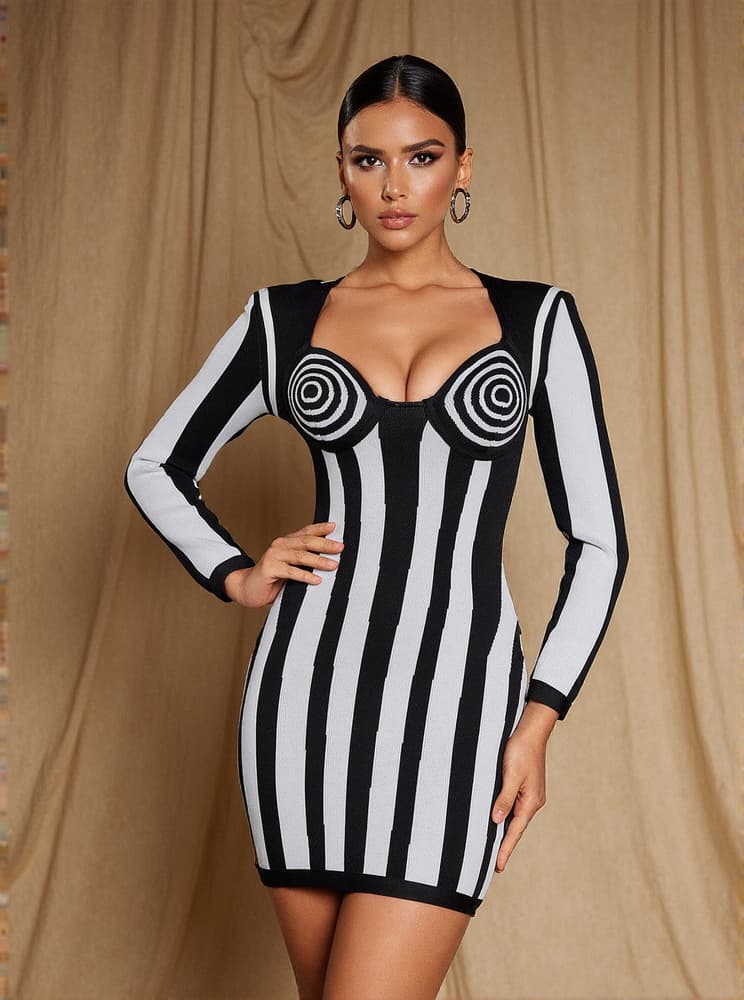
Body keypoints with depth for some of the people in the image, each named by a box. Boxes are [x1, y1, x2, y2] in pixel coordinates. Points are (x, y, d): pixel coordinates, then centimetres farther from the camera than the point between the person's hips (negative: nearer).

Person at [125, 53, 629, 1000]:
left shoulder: (538, 318, 5)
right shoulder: (283, 317, 9)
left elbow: (598, 540, 5)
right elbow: (156, 467, 21)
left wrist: (538, 723, -3)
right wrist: (236, 576, 5)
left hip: (456, 687, -2)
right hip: (310, 677, 2)